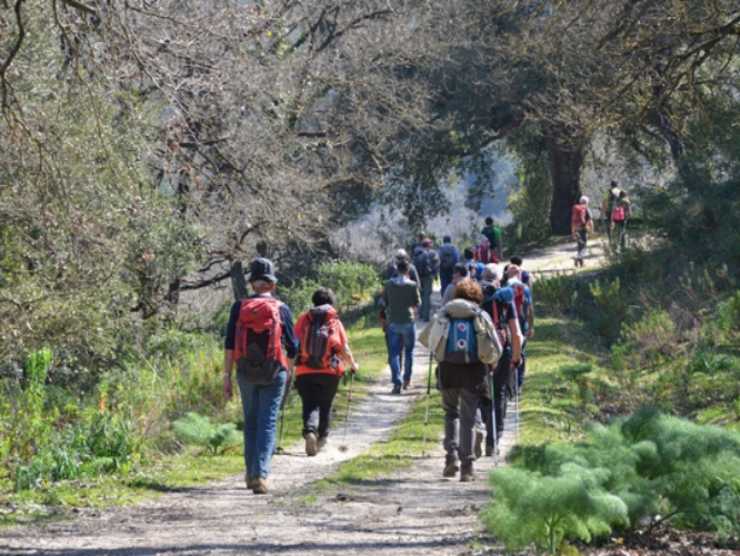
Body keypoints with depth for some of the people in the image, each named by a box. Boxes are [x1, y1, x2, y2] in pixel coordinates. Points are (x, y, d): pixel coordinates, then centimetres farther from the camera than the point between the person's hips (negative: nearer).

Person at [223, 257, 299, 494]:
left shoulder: (239, 307, 2)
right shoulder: (281, 309, 0)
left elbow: (229, 344, -3)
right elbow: (292, 347, 4)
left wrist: (226, 375, 0)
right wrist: (288, 372, 22)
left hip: (246, 372, 2)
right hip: (274, 373, -2)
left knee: (250, 422, 16)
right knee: (267, 424, -2)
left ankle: (251, 474, 24)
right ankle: (260, 475, -16)